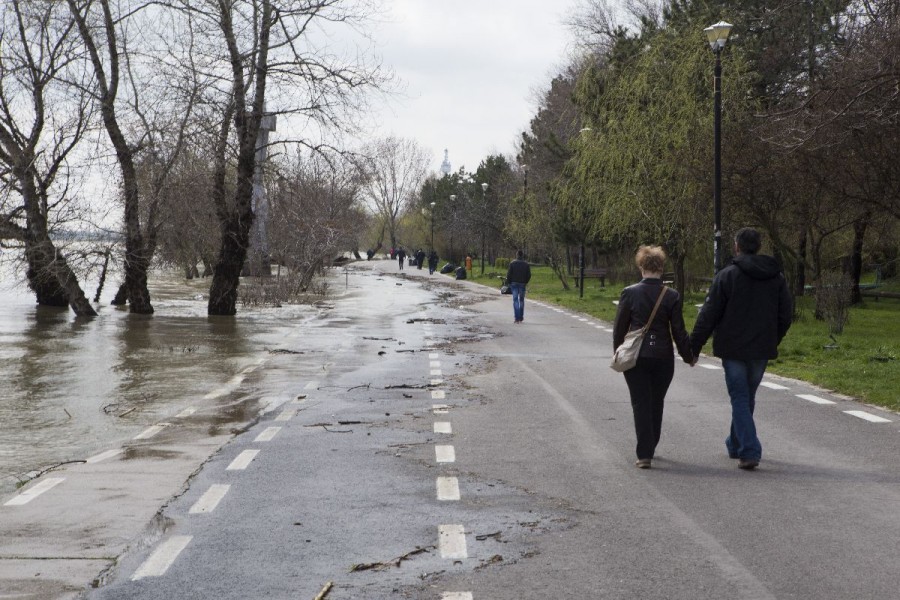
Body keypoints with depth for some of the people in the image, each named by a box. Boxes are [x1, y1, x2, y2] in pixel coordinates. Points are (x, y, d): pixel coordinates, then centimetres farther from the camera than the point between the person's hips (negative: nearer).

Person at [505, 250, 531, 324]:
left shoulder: (512, 263, -6)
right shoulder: (526, 264, 0)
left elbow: (509, 274, -7)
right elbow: (529, 275, 1)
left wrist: (508, 283, 5)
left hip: (514, 284, -2)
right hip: (522, 284, 2)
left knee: (515, 300, -2)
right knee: (521, 300, 14)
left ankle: (517, 318, -12)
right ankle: (521, 317, 19)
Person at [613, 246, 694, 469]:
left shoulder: (629, 293, -7)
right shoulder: (672, 296, -6)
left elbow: (619, 327, -1)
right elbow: (678, 331, -3)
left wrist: (618, 353, 14)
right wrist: (689, 356, 11)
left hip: (636, 357, -1)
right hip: (663, 357, 1)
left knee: (641, 404, 3)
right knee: (656, 404, 17)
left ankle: (644, 455, -5)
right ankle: (650, 448, 31)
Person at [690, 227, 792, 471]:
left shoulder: (727, 276, -10)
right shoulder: (777, 277, 5)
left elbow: (709, 315, -10)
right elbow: (786, 315, 9)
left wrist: (694, 346, -3)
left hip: (733, 349, -4)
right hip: (761, 350, 5)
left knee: (739, 398, 0)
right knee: (747, 398, 18)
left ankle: (749, 451, -11)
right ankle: (736, 444, 33)